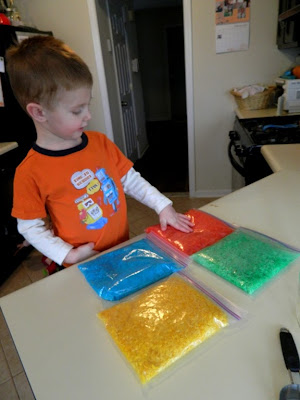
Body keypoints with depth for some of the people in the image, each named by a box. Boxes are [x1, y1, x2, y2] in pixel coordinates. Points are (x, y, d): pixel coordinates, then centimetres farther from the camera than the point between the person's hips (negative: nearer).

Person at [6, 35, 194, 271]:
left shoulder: (100, 142, -5)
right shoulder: (30, 172, -18)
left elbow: (130, 179, 2)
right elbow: (30, 227, -10)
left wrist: (163, 206, -5)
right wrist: (69, 255, -17)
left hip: (123, 250, 4)